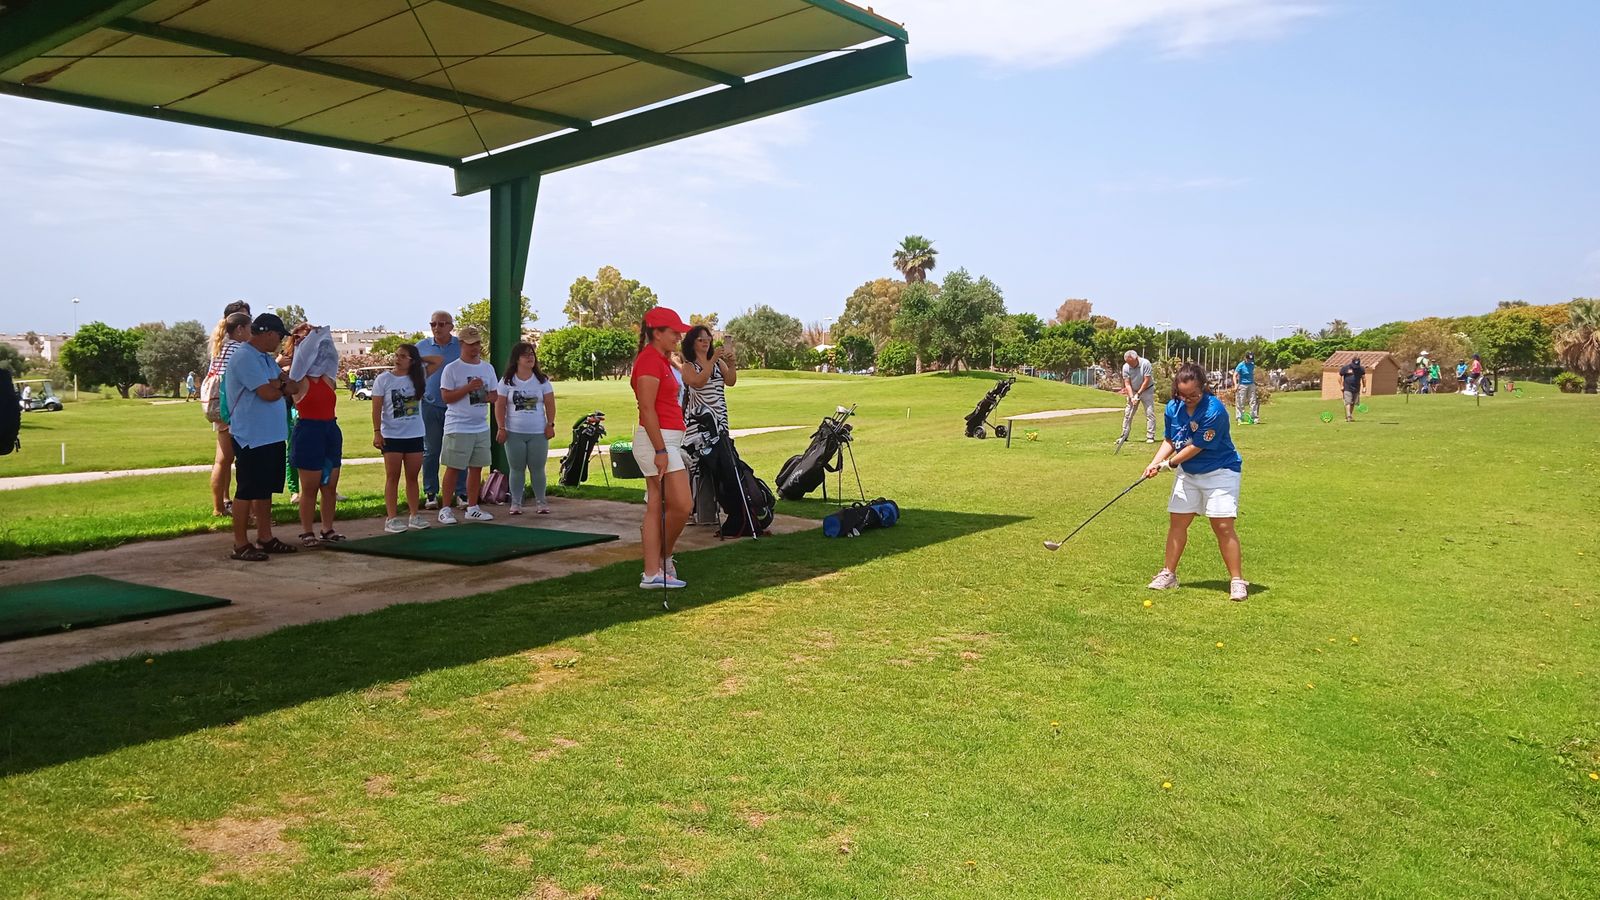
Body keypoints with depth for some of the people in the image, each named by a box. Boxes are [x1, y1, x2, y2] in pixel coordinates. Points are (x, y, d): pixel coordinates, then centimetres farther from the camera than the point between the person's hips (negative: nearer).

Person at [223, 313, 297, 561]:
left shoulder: (267, 359, 16)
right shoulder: (244, 357, -15)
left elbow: (288, 387, 9)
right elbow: (268, 393, -21)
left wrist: (277, 383, -13)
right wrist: (281, 385, 0)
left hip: (272, 436, 9)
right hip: (251, 437, -9)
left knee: (265, 489, 14)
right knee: (247, 491, -4)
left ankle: (265, 538, 22)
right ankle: (240, 545, 2)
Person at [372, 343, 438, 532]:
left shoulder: (419, 376, 3)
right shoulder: (383, 379, -5)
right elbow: (377, 409, -5)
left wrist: (418, 358, 2)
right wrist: (377, 432, -11)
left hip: (415, 436, 3)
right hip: (391, 436, -3)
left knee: (412, 476, 10)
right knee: (392, 477, 2)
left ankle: (414, 515, 17)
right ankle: (392, 518, 5)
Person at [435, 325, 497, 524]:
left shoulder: (487, 368, 12)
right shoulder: (451, 369, -5)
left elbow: (495, 394, 15)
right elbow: (446, 397, -10)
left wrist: (484, 395, -6)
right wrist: (468, 388, -19)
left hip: (481, 427, 5)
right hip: (458, 428, -5)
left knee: (476, 468, 8)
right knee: (453, 468, -1)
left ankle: (472, 508, 18)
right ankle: (446, 508, 7)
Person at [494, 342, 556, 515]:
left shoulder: (542, 381, 5)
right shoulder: (507, 381, 1)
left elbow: (550, 404, 5)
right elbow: (500, 406, 0)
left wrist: (550, 424, -4)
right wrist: (501, 428, -7)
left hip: (538, 433, 1)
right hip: (514, 433, -1)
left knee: (538, 468, 4)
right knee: (516, 469, 5)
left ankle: (540, 502, 14)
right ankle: (516, 503, 13)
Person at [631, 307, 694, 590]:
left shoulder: (662, 360, 18)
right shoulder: (650, 360, -13)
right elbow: (647, 409, -18)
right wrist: (661, 450, -21)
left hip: (667, 440, 10)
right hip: (658, 440, -10)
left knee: (656, 508, 8)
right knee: (681, 506, -8)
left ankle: (652, 573, 10)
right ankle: (663, 559, 12)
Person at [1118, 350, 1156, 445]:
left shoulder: (1145, 363, -22)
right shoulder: (1125, 367, -12)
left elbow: (1146, 381, -20)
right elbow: (1127, 384, -11)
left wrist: (1138, 394, -19)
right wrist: (1132, 397, -21)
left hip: (1147, 390, -3)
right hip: (1133, 391, 3)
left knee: (1150, 413, -9)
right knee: (1127, 413, 2)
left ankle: (1150, 436, -5)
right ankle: (1124, 436, 8)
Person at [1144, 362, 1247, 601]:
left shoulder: (1214, 410, -27)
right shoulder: (1173, 407, -6)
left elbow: (1196, 447, -22)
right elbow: (1170, 441, 4)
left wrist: (1169, 463, -11)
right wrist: (1155, 463, -11)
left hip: (1220, 472, -6)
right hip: (1188, 472, 6)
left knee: (1223, 526, -10)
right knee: (1177, 521, 6)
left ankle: (1237, 581, -1)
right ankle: (1168, 574, 17)